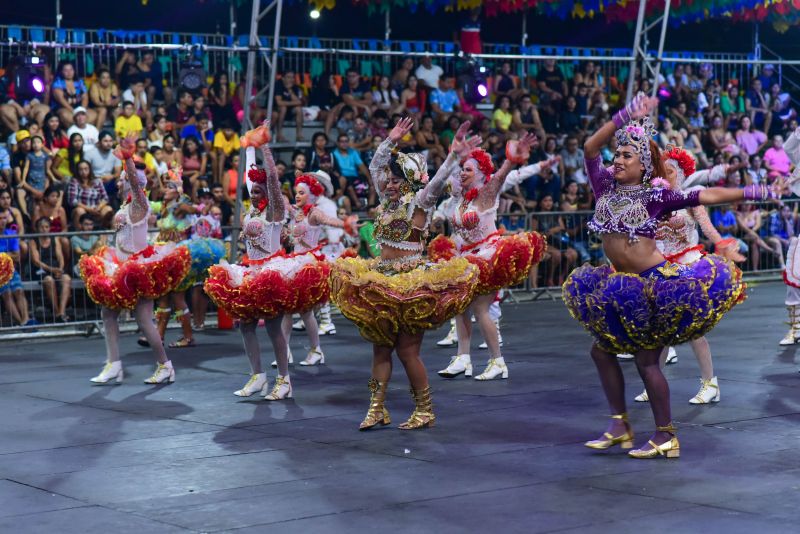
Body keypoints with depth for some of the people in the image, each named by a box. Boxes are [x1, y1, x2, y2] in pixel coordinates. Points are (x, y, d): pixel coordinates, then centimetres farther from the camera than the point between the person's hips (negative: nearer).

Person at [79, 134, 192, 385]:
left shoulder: (140, 204, -16)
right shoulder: (125, 207, 10)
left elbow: (135, 181, -32)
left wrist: (128, 159, -42)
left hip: (138, 266, -9)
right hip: (122, 266, 9)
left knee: (143, 320, -6)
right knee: (108, 312, 6)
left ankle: (165, 366, 5)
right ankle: (114, 365, 9)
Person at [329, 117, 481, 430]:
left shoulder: (419, 202, -7)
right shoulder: (388, 200, 12)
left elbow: (436, 182, -23)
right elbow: (375, 167, 21)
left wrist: (454, 157, -36)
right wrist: (390, 141, 15)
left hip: (409, 282, -7)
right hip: (381, 281, 7)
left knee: (407, 350, -5)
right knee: (380, 346, 8)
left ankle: (425, 411, 7)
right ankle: (377, 409, 13)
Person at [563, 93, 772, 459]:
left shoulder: (655, 196, -6)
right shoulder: (606, 187, 5)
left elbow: (705, 196, -8)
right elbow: (591, 147, -6)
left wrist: (748, 192, -14)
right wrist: (625, 116, -11)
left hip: (654, 284, -6)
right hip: (620, 287, 6)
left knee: (646, 361, -5)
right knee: (602, 350, 6)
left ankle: (666, 438, 4)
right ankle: (620, 426, 17)